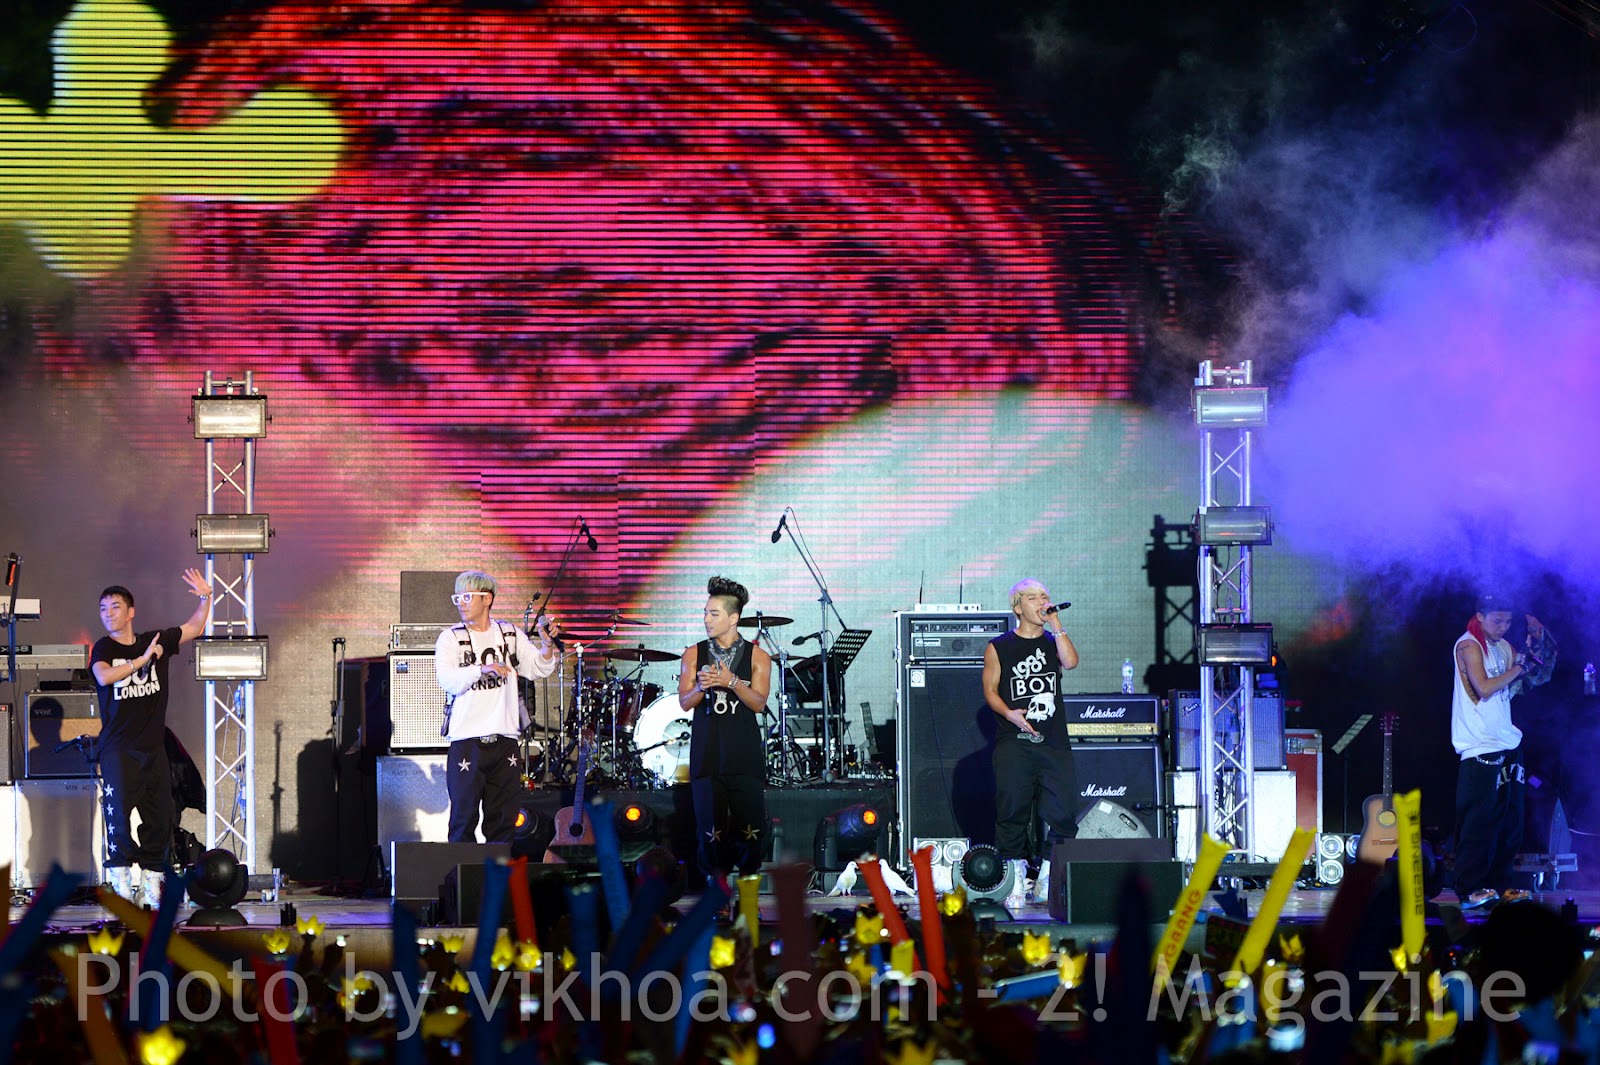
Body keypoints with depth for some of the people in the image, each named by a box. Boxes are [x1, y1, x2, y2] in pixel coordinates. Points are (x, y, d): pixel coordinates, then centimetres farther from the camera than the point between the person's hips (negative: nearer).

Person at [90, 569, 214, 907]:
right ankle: (121, 884, -11)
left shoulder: (157, 641, 9)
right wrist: (142, 660, -23)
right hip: (118, 749, -4)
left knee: (159, 818, 3)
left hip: (153, 748, 4)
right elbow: (104, 676, -22)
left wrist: (205, 598, 7)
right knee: (119, 816, -13)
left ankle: (152, 885, 9)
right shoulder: (103, 648, -1)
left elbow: (194, 628, 21)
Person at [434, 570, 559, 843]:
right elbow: (447, 679, -12)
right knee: (464, 817, -5)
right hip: (467, 741, -3)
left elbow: (538, 669, 7)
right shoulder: (451, 638, 2)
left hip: (505, 739, 3)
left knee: (503, 819, 7)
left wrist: (547, 645, -12)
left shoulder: (510, 634, 11)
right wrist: (482, 669, -27)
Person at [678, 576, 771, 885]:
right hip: (707, 752, 1)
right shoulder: (694, 655, 10)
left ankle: (747, 877, 9)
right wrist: (701, 687, -16)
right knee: (711, 824, -5)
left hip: (744, 753, -1)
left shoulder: (757, 657, 5)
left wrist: (732, 682, -19)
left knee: (750, 824, -8)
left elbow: (759, 703, -3)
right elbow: (684, 702, 5)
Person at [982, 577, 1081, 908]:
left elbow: (1071, 661, -8)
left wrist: (1055, 624, -6)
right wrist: (1009, 713, -11)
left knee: (1061, 812, -5)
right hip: (1014, 743, -2)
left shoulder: (1053, 642, 13)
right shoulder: (999, 648, 6)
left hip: (1053, 743, 2)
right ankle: (1017, 883, 5)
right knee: (1013, 812, -2)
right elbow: (990, 689, 6)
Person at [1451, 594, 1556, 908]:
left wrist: (1537, 641, 8)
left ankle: (1500, 883, 14)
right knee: (1479, 821, -10)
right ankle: (1469, 889, -8)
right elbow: (1484, 688, -17)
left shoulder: (1503, 646, 17)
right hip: (1480, 748, -8)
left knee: (1509, 820, 7)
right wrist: (1516, 668, -8)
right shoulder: (1470, 645, -7)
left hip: (1508, 743, 8)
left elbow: (1534, 678, 19)